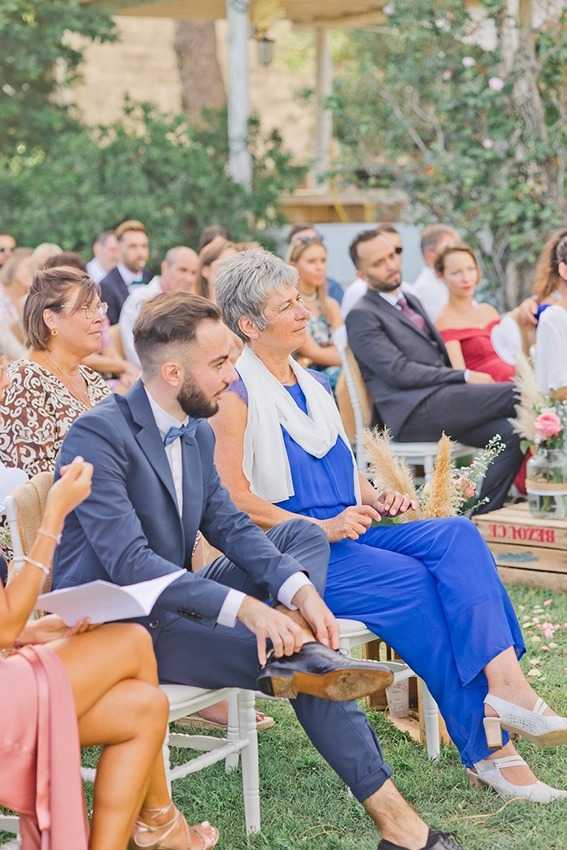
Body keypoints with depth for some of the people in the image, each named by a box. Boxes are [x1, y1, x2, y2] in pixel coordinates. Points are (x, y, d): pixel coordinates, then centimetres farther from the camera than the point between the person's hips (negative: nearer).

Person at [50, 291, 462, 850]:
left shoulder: (197, 432, 8)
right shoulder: (97, 435, -20)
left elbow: (229, 525, 3)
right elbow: (128, 562, -28)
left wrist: (298, 589, -17)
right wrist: (242, 606, -36)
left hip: (170, 605, 9)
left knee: (303, 535, -1)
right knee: (306, 670, -18)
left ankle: (301, 651, -26)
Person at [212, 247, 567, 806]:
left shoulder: (312, 384, 20)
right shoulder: (236, 394, -5)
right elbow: (231, 497, -13)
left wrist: (375, 499, 4)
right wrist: (321, 527, -18)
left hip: (347, 532, 7)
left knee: (457, 536, -18)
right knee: (415, 581, -26)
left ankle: (503, 681, -33)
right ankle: (488, 749, -21)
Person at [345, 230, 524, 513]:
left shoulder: (412, 302, 26)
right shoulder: (361, 316, -2)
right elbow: (399, 372, -12)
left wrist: (469, 378, 5)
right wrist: (465, 376, -11)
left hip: (441, 403, 8)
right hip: (410, 413, -8)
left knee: (510, 435, -18)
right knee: (517, 393, -18)